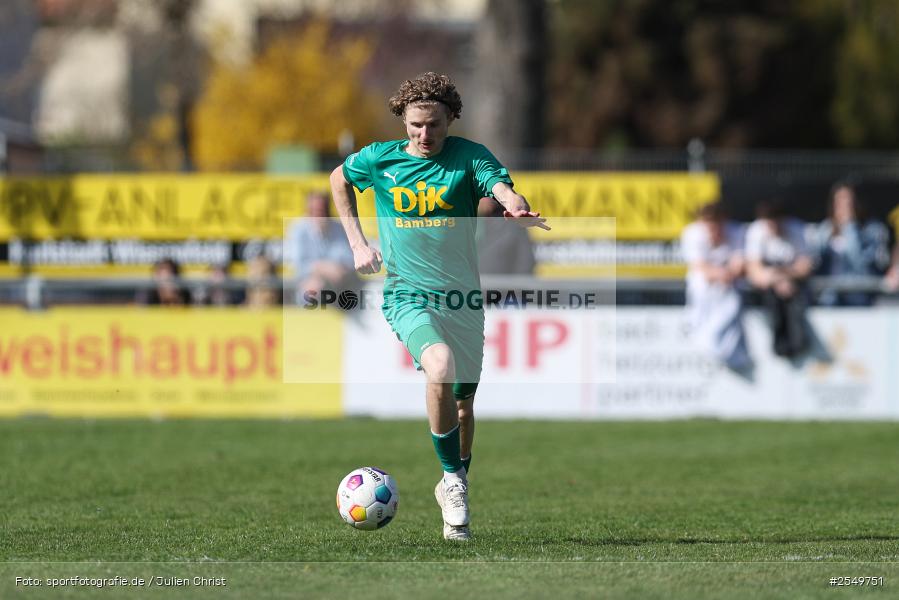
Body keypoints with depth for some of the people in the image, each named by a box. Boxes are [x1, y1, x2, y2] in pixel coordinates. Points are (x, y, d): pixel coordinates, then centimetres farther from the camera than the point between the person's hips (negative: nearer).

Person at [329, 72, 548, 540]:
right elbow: (338, 179, 20)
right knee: (440, 367, -30)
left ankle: (455, 487, 34)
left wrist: (518, 209, -47)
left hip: (463, 298, 2)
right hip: (408, 295, -2)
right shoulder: (379, 160, 0)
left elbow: (503, 189, -23)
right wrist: (356, 242, 12)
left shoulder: (468, 157, -5)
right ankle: (452, 480, -15)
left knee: (462, 403, 10)